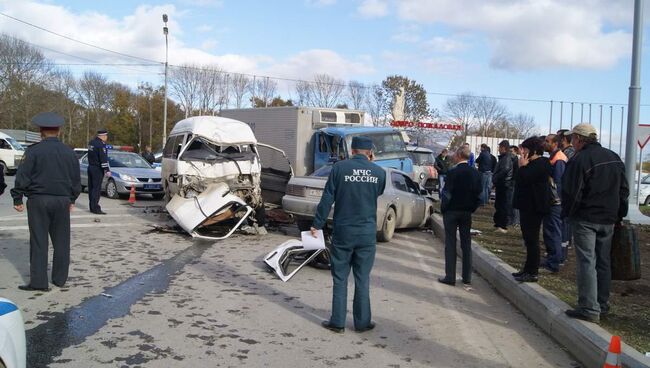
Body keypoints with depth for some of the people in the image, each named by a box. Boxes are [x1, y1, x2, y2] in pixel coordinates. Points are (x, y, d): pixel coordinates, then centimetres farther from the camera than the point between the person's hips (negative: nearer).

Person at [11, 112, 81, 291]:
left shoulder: (34, 151, -7)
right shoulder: (69, 152, 5)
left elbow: (23, 176, -8)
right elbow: (76, 180, 12)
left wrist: (17, 199, 0)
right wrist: (72, 199, 22)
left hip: (38, 200, -3)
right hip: (62, 200, 3)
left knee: (38, 242, 1)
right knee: (61, 241, 11)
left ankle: (39, 281, 2)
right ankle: (60, 278, 17)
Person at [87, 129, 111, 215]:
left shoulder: (91, 142, 11)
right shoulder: (101, 144, -17)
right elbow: (103, 159, -21)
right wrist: (107, 170, -20)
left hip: (90, 167, 9)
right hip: (97, 169, -9)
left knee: (91, 188, 12)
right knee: (96, 189, -8)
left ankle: (91, 207, 18)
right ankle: (95, 208, -8)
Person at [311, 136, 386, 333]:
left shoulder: (339, 167, -7)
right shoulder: (379, 172, -1)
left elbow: (327, 199, -7)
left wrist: (317, 224, 1)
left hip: (342, 232, -1)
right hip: (367, 234, 2)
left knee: (340, 278, 8)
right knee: (362, 279, 11)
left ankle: (337, 322, 13)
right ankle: (362, 321, 19)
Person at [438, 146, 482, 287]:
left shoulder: (453, 172, -16)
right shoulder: (475, 173, 1)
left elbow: (447, 194, -15)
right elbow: (479, 195, 3)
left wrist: (443, 209, -2)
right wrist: (471, 208, 12)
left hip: (451, 212, -5)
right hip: (467, 212, 5)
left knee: (450, 244, 1)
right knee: (466, 244, 11)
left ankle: (450, 277, 3)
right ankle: (467, 277, 16)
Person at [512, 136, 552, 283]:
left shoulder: (540, 164, -16)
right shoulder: (534, 163, 17)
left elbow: (524, 179, -25)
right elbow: (520, 180, 18)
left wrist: (522, 166, -13)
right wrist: (523, 167, 8)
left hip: (534, 208, -11)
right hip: (528, 206, 11)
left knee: (532, 239, -6)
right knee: (529, 239, 16)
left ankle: (532, 273, 0)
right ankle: (528, 269, 24)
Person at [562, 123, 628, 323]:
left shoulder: (579, 160, -15)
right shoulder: (614, 158, 10)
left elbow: (571, 193, -16)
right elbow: (624, 189, 15)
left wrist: (567, 213, -1)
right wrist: (619, 214, 19)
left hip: (585, 219, -7)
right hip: (608, 220, 7)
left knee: (586, 262, -5)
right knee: (603, 262, 14)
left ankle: (589, 309, -6)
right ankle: (603, 305, 22)